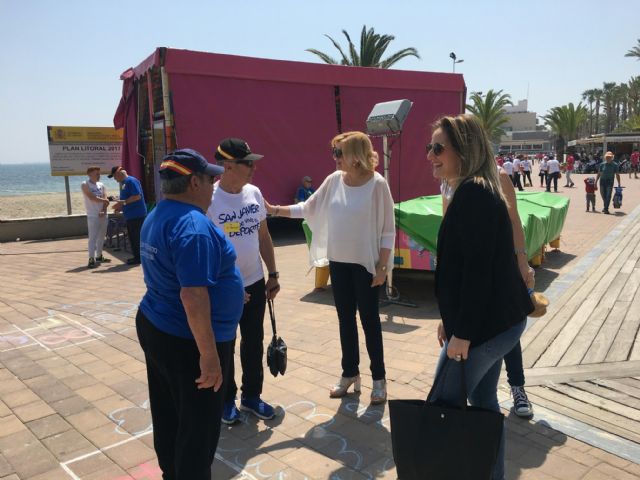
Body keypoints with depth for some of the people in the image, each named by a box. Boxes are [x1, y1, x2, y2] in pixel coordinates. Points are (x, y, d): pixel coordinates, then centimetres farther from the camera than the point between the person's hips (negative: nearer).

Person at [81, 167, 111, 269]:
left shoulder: (101, 185, 11)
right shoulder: (85, 185, -4)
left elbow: (105, 199, 3)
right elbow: (92, 198, -16)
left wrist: (103, 211, -12)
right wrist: (104, 200, -3)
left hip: (103, 215, 6)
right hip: (93, 216, -6)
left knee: (101, 236, 12)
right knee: (93, 237, -10)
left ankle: (99, 256, 24)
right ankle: (91, 259, -11)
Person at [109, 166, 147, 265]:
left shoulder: (131, 181, -12)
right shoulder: (123, 183, 18)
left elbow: (137, 196, -22)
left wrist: (124, 202, -19)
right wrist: (120, 207, 13)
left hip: (137, 215, -10)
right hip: (130, 215, 10)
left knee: (136, 237, -5)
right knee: (132, 237, 13)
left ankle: (138, 258, 1)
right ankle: (136, 256, 20)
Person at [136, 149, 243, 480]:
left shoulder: (157, 217, 9)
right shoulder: (194, 225, -24)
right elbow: (192, 296, -30)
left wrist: (224, 292, 26)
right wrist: (209, 354, -26)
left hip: (155, 329, 10)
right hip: (187, 342, -10)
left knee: (168, 417, 22)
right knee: (199, 427, 7)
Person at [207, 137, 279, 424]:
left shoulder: (254, 193, 1)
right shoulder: (209, 200, -18)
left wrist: (273, 274, 8)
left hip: (255, 283, 6)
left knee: (254, 344, 16)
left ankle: (252, 396, 35)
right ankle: (227, 399, 32)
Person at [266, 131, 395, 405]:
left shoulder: (377, 184, -13)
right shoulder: (334, 180, 1)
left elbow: (388, 229, -10)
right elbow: (309, 209, 6)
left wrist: (382, 266, -12)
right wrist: (275, 210, -2)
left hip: (365, 263, -5)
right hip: (338, 261, 5)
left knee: (369, 319, 5)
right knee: (345, 319, 14)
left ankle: (379, 379, 21)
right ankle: (350, 373, 30)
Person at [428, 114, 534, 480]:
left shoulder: (473, 193, -19)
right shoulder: (475, 190, 12)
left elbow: (477, 269, -25)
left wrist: (462, 333, -21)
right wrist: (451, 321, 19)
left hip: (486, 324, -10)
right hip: (497, 319, 10)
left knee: (443, 404, 3)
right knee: (484, 401, 20)